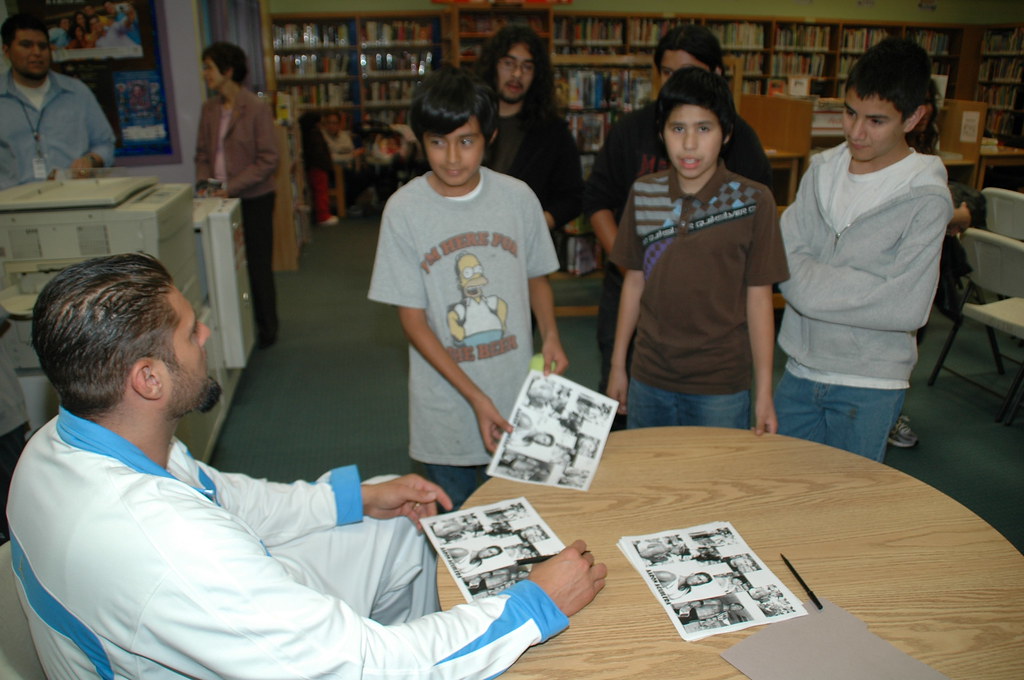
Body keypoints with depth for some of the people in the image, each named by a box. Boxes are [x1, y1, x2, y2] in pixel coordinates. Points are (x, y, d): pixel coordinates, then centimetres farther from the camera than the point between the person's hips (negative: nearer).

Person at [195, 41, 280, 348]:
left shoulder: (256, 109, -10)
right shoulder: (209, 108, 8)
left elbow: (267, 159, -13)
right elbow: (202, 154, 14)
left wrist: (232, 187, -18)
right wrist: (205, 183, -5)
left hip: (253, 199, -5)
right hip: (220, 198, 5)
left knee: (258, 265, 6)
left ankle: (265, 329, 21)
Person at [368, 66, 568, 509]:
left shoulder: (517, 197, -4)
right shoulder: (404, 210, -10)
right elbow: (412, 318, -9)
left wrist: (550, 336, -9)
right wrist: (476, 397, -15)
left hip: (518, 394, 2)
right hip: (445, 403, -1)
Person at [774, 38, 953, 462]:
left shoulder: (926, 199, -12)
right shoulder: (822, 170, 2)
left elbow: (907, 307, -17)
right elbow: (785, 253, -5)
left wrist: (813, 284, -15)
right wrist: (858, 289, -19)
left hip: (869, 386, -4)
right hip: (800, 370, 4)